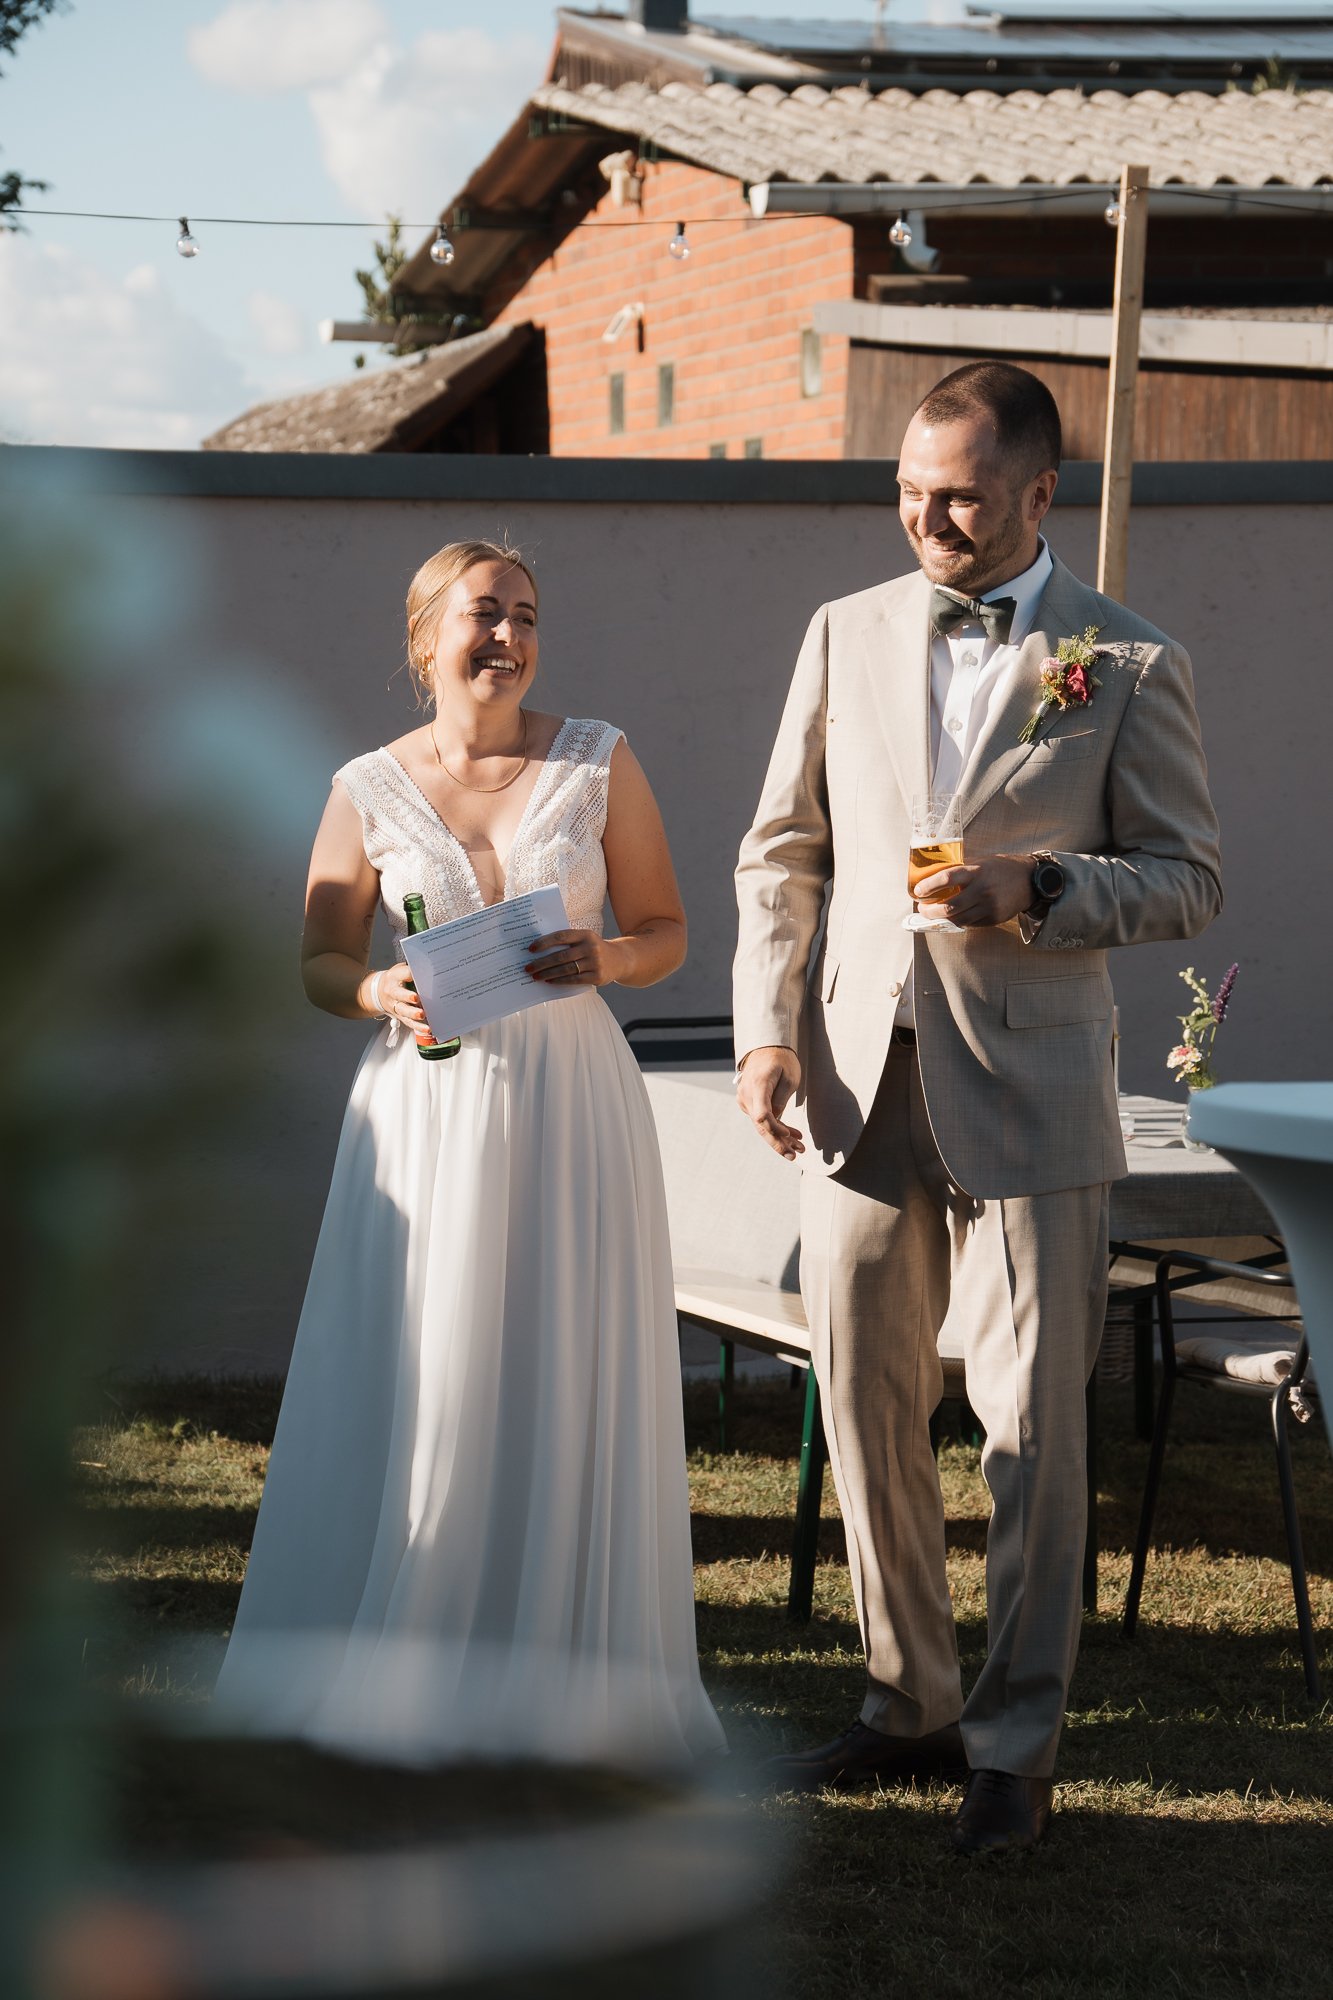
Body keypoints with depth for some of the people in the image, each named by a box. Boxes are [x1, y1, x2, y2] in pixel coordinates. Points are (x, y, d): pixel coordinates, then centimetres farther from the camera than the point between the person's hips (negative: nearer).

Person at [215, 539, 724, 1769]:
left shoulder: (599, 763, 3)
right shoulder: (369, 790, 3)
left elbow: (667, 930, 8)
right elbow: (322, 961, 9)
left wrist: (606, 957, -13)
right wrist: (382, 993, -12)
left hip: (569, 1106, 0)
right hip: (425, 1110, 0)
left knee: (565, 1385, 0)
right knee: (407, 1387, -1)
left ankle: (556, 1684, 11)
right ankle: (389, 1683, 10)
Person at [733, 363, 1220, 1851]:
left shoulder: (1126, 664, -1)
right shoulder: (847, 634, 9)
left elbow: (1190, 878, 0)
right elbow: (782, 849, 13)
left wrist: (1037, 891, -17)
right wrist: (766, 1029, 2)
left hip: (1025, 1098, -4)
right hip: (859, 1086, 4)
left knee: (1033, 1424, 0)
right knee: (864, 1410, 10)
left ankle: (1017, 1743, 12)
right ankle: (911, 1705, 25)